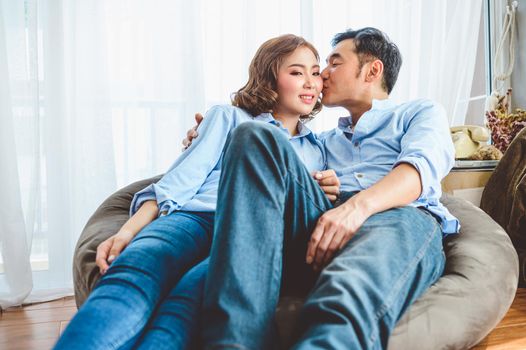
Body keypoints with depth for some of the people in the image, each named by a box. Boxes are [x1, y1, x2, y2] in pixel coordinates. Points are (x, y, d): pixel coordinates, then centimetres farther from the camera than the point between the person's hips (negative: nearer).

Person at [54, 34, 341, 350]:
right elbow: (178, 182, 11)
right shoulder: (228, 117, 23)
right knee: (133, 274, -37)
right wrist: (126, 232, -5)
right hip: (194, 216, 0)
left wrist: (322, 194, 8)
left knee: (192, 294, -37)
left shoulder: (317, 149, 32)